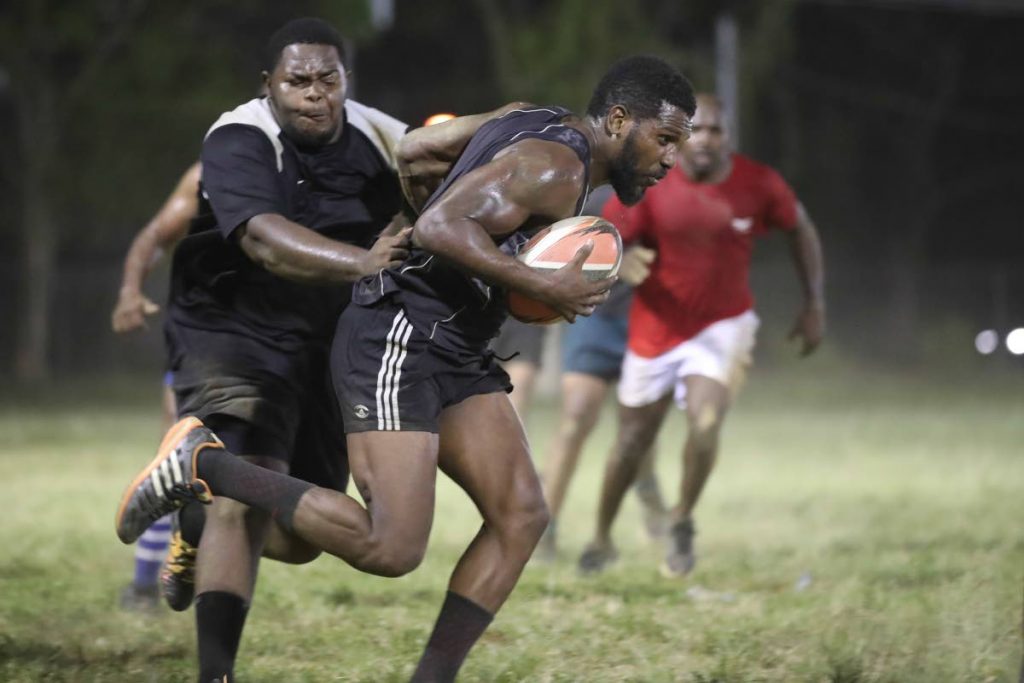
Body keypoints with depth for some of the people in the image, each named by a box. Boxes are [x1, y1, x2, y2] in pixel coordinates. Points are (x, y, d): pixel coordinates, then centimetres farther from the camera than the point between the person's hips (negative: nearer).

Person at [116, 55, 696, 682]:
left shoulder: (537, 124, 15)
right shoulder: (558, 167, -16)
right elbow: (439, 227, -26)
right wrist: (544, 287, -24)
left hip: (455, 357, 11)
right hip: (396, 343, -11)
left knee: (522, 514, 0)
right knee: (391, 549, -17)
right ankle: (204, 466, -7)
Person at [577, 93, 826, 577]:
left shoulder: (758, 185, -10)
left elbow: (801, 230, 7)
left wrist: (814, 305, 5)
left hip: (723, 327, 0)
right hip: (656, 331, 0)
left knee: (706, 423, -22)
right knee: (633, 442, 8)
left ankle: (682, 522, 4)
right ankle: (602, 539, 32)